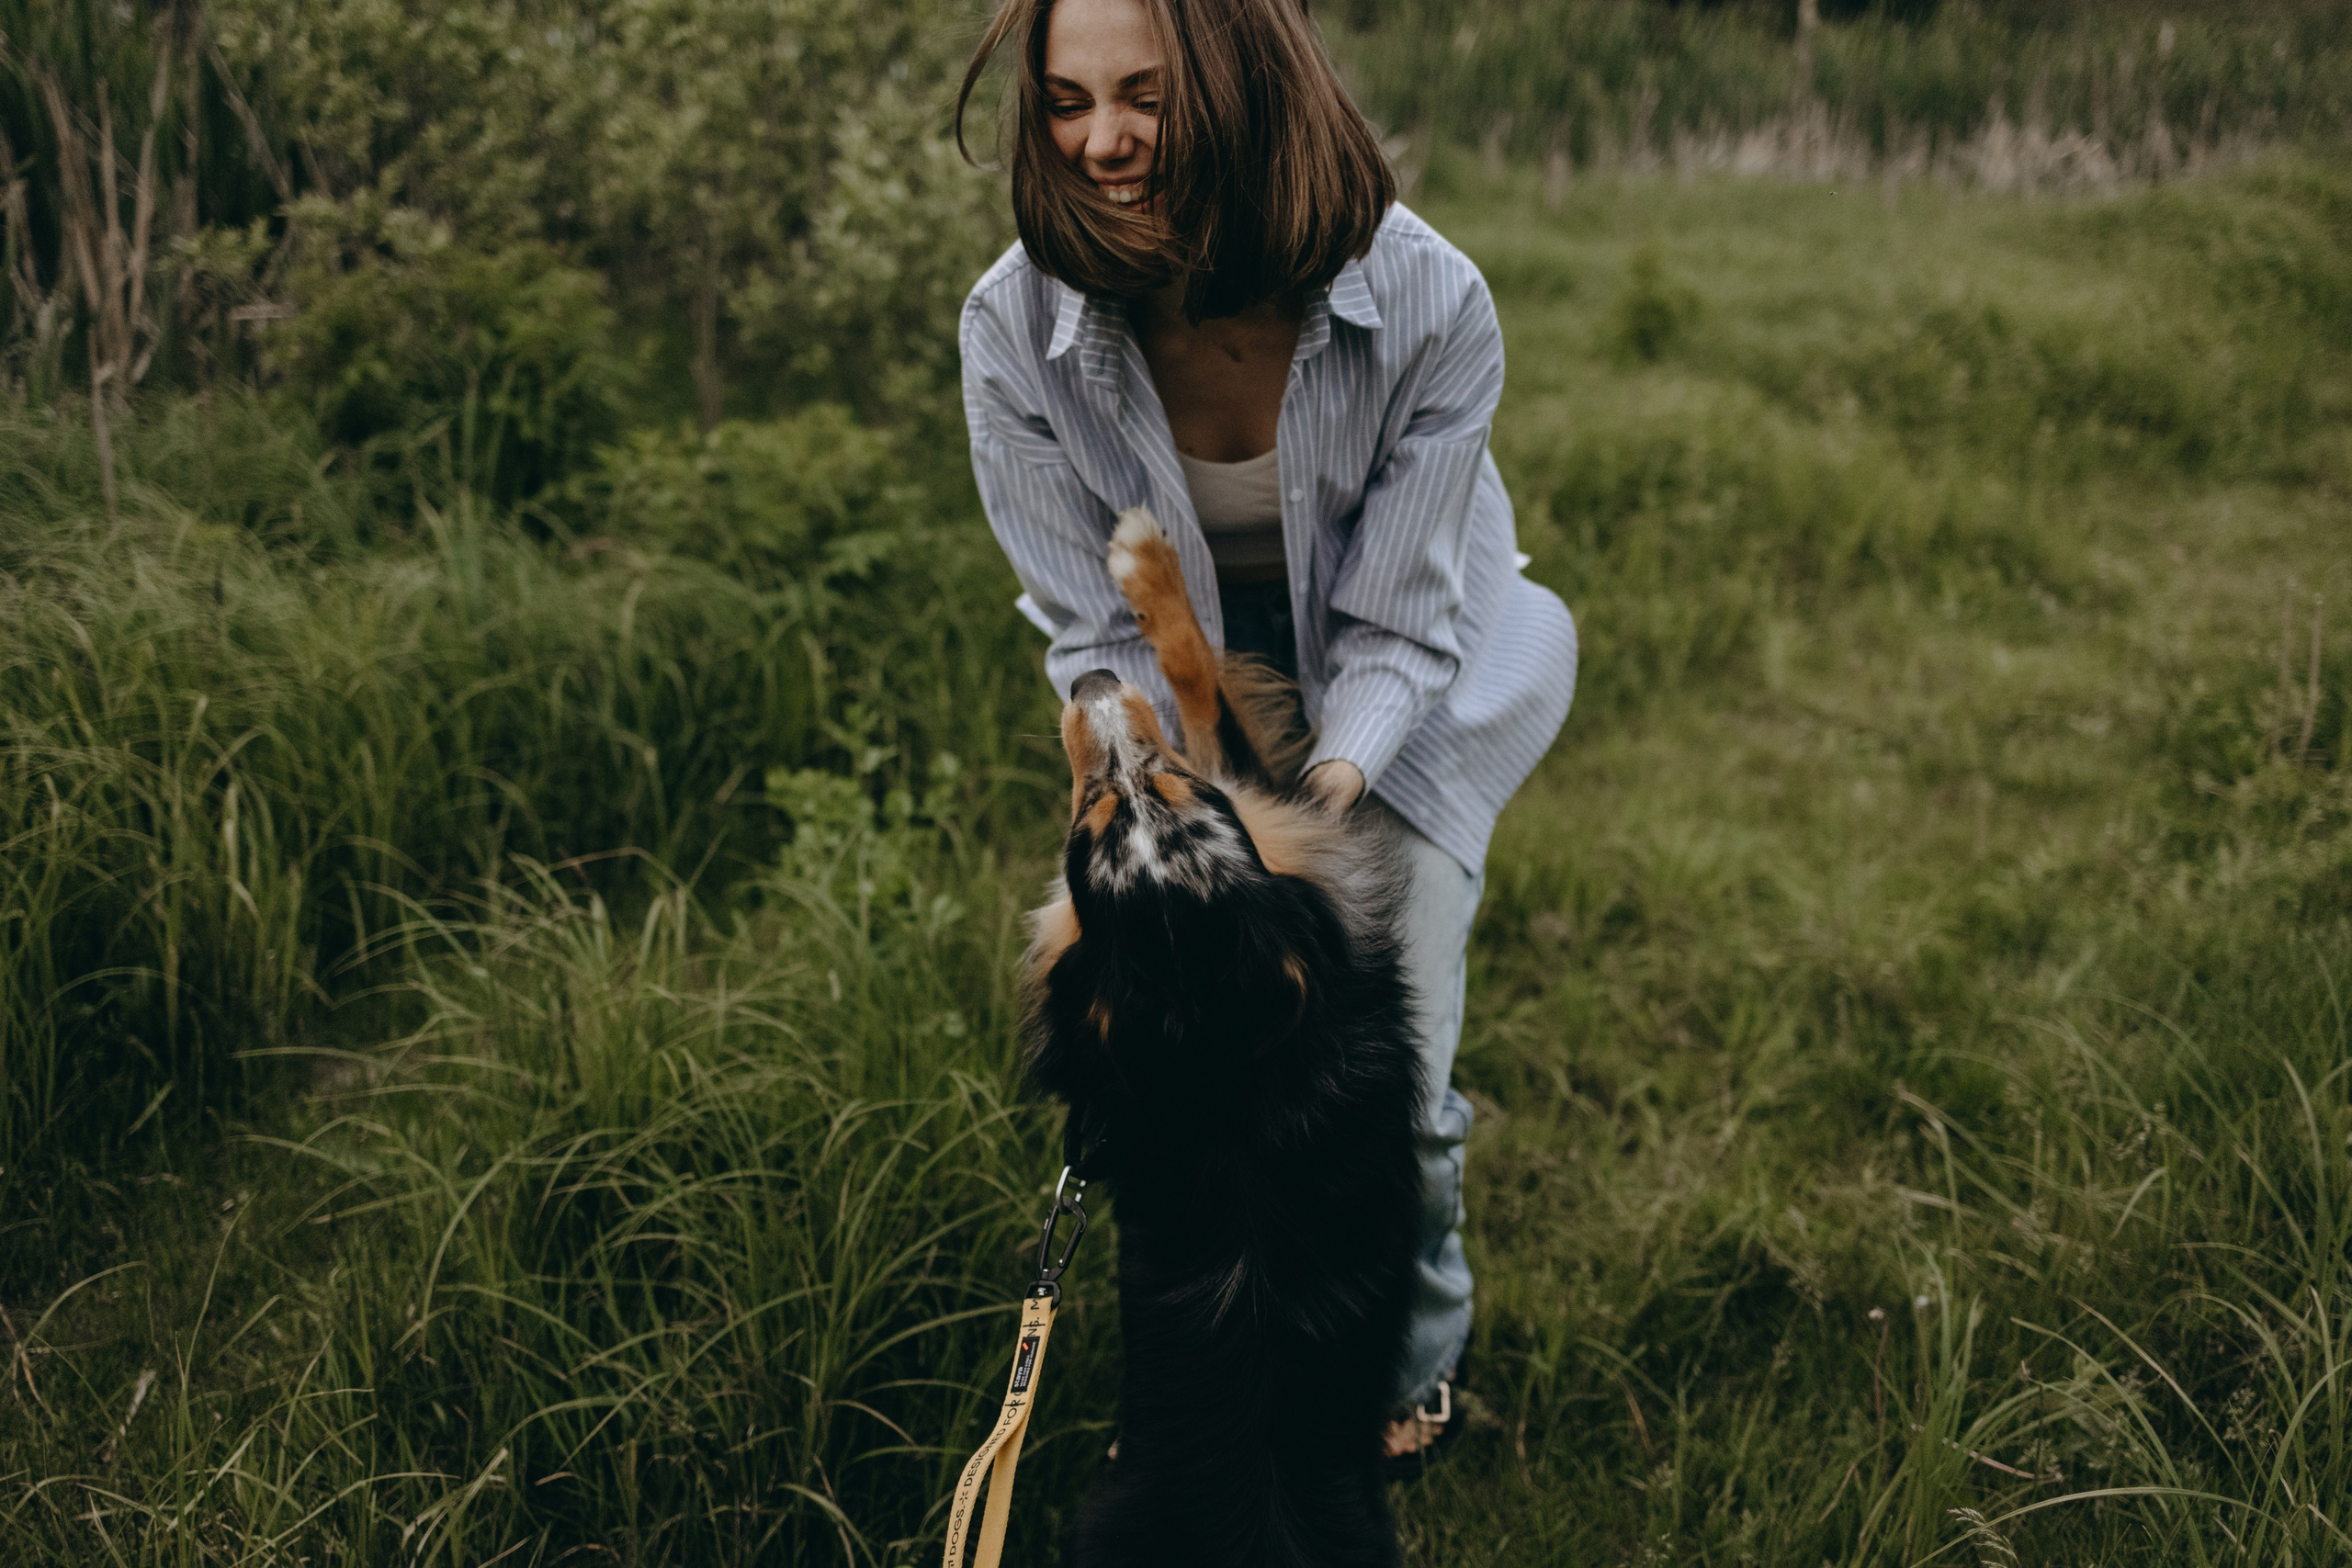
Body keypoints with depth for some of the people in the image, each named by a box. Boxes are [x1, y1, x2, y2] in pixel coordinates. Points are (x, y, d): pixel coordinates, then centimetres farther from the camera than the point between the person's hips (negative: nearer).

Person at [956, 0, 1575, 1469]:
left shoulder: (1428, 306, -29)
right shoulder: (1020, 325, -24)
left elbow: (1395, 625, -21)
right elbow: (1097, 627, -16)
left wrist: (1329, 784, -39)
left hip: (1401, 695, -1)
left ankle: (1409, 1368, 25)